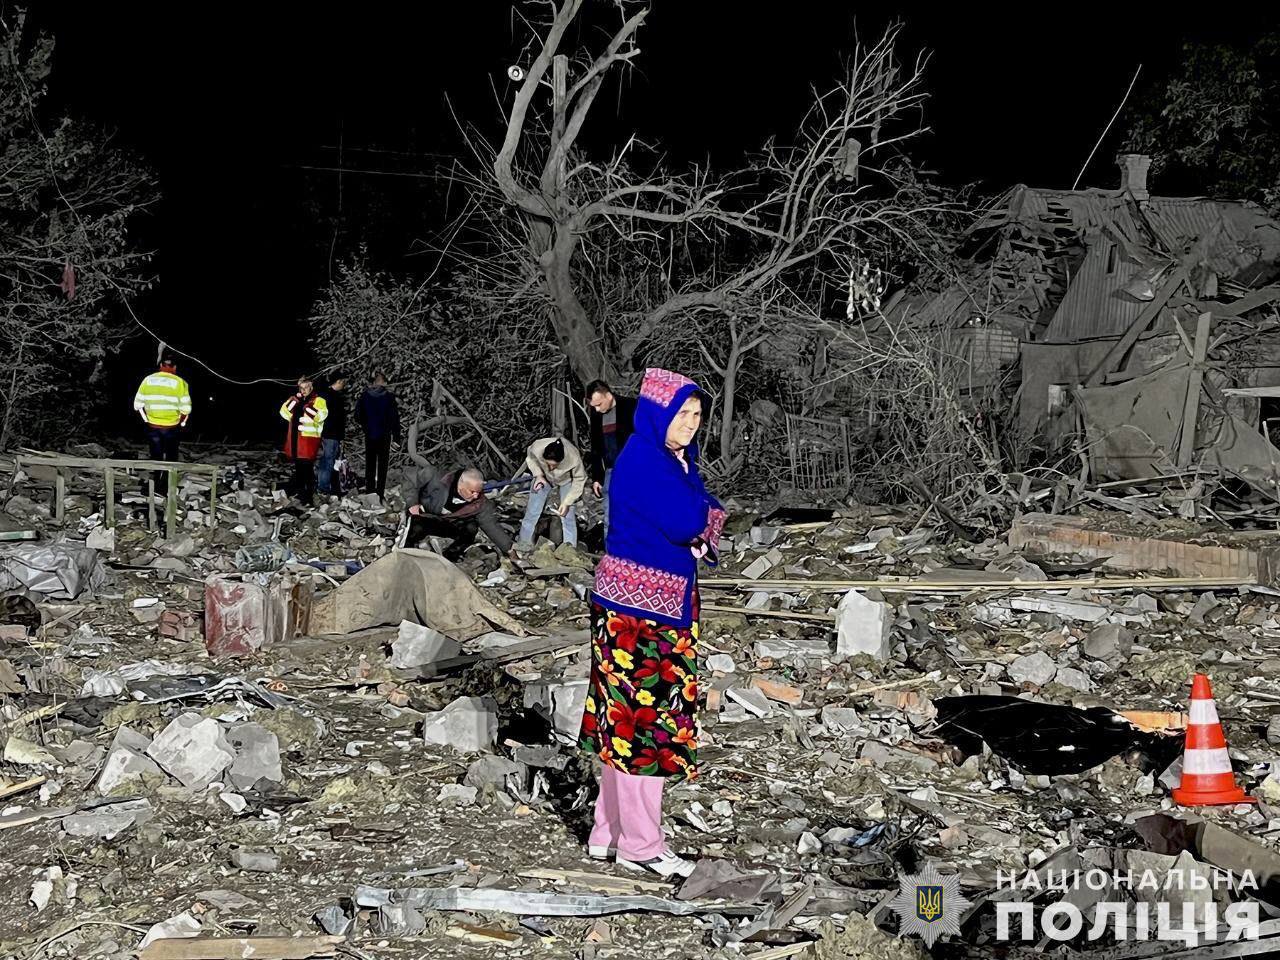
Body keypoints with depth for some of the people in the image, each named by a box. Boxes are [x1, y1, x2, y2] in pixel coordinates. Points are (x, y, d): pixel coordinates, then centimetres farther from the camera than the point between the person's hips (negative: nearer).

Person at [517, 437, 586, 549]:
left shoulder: (573, 458, -42)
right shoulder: (537, 448, -38)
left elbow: (579, 480, -21)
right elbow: (530, 458, -10)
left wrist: (567, 502, -24)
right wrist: (538, 475, -23)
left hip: (566, 480, -2)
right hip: (544, 477, 2)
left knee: (567, 515, -7)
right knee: (532, 512, 3)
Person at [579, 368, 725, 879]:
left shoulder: (675, 459, 14)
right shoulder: (642, 460, -16)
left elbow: (704, 520, 12)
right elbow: (686, 521, -22)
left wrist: (699, 531, -9)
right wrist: (705, 510, -1)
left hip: (667, 601, 9)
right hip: (640, 605, -9)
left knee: (626, 717, 13)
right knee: (646, 716, -5)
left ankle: (610, 832, 21)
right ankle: (640, 845, 2)